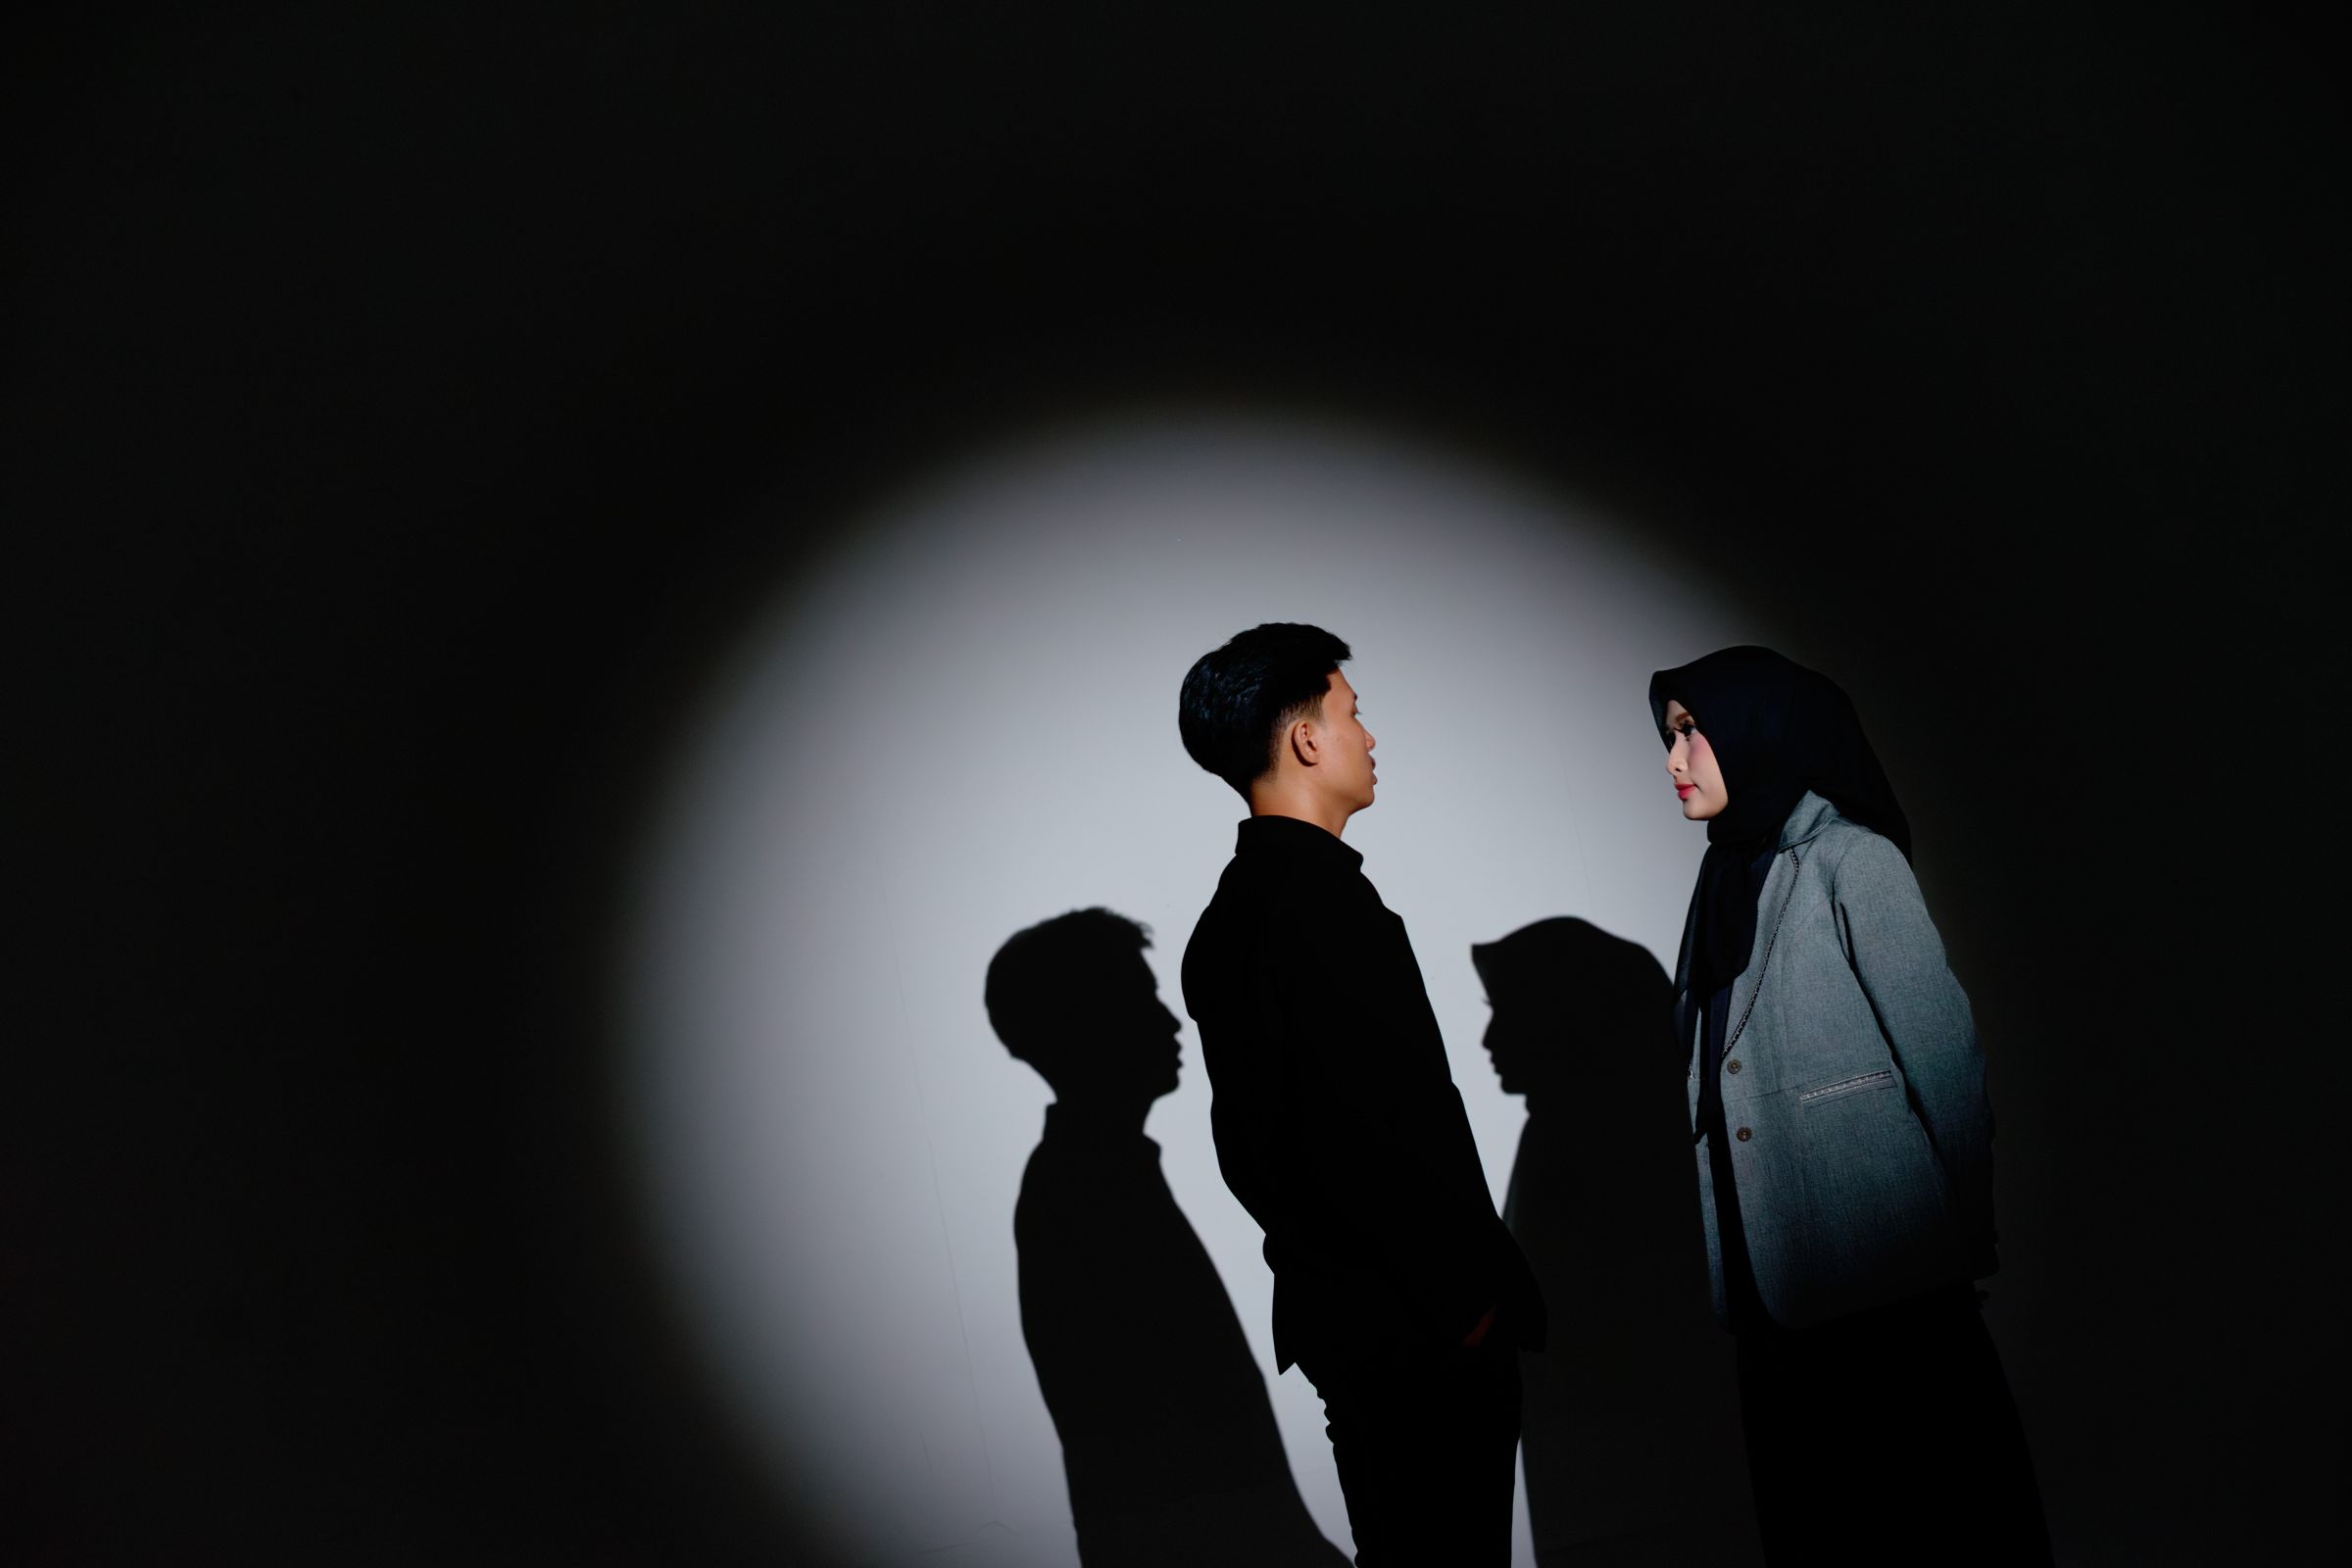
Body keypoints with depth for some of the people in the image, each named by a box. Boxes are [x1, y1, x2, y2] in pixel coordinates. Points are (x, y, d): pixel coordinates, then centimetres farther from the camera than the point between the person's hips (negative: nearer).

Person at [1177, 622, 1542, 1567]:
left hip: (1324, 1302, 10)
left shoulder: (1230, 912, 11)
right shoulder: (1323, 898, -20)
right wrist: (1470, 1298, -16)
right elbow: (1394, 1125, -24)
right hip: (1409, 1317, -10)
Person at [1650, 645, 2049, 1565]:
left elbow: (1942, 1053, -9)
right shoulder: (1730, 884, 14)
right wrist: (1735, 1282, 12)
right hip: (1777, 1287, 7)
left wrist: (1967, 1238, -9)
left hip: (1887, 1280, -7)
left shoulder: (1850, 861, -6)